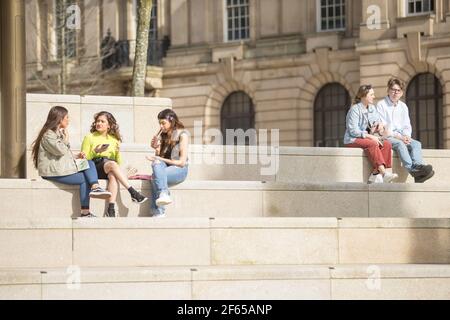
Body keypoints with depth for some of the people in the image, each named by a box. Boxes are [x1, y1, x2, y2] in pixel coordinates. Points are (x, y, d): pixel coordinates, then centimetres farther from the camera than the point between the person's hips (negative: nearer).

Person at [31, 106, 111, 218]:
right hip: (54, 173, -10)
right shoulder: (48, 135, -9)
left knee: (90, 163, -8)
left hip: (65, 169, 10)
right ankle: (85, 212, -17)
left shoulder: (59, 133, 24)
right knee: (84, 179, -16)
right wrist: (66, 138, -5)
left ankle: (95, 188, -28)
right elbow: (60, 150, -23)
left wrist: (76, 156, 11)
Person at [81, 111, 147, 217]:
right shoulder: (89, 137, 12)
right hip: (94, 167, -2)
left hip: (110, 170, 2)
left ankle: (111, 208, -47)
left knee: (113, 175, -36)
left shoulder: (114, 140, 20)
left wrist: (118, 152, -4)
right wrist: (95, 152, -13)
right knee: (112, 164, -35)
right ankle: (133, 193, -41)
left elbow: (119, 163, 16)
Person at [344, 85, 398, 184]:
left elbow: (378, 120, 26)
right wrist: (370, 136, -24)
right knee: (372, 144, -36)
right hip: (353, 139, -8)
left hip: (367, 138, 8)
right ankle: (384, 173, -44)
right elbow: (353, 131, -17)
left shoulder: (372, 108, 14)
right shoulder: (355, 109, -10)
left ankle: (375, 173, -28)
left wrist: (380, 124, -1)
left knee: (387, 144, -19)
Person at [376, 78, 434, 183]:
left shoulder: (403, 106, 19)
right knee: (400, 144, -36)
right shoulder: (381, 105, 1)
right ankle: (413, 170, -54)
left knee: (416, 144, -23)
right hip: (386, 137, -6)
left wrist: (406, 136, -8)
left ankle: (418, 165, -51)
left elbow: (407, 126, 17)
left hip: (401, 137, 6)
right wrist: (398, 136, -17)